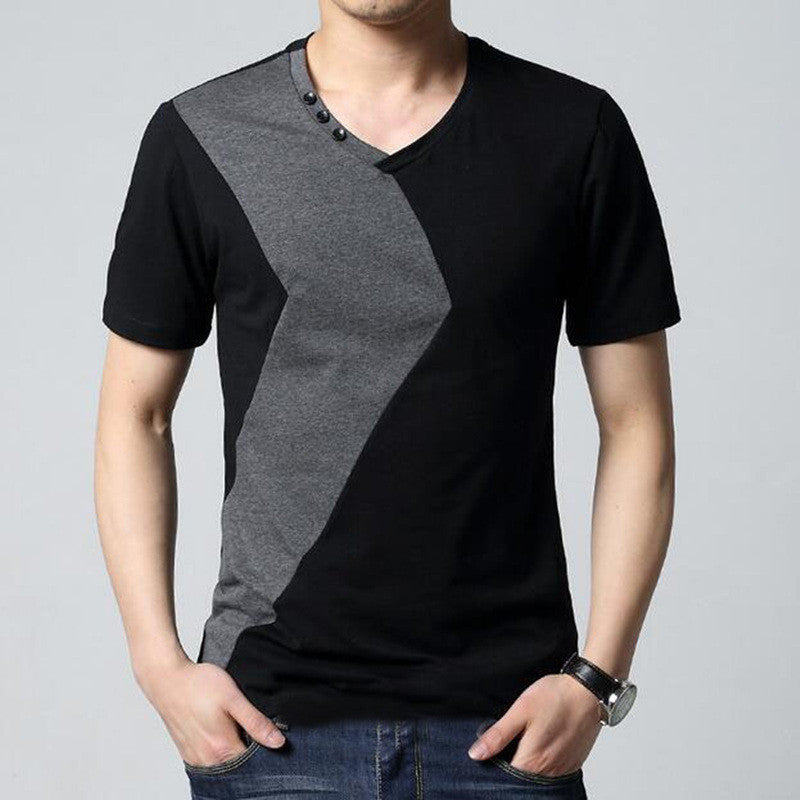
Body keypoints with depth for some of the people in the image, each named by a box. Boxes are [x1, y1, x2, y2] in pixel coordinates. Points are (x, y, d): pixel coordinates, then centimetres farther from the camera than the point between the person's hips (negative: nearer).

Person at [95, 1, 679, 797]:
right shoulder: (199, 140, 0)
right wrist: (160, 664, -3)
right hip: (268, 715, 0)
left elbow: (635, 424, 2)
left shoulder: (577, 133, -1)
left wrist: (596, 677, -5)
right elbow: (135, 414, 5)